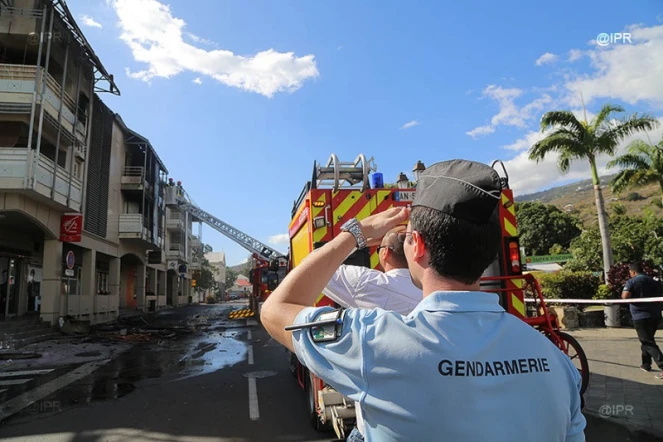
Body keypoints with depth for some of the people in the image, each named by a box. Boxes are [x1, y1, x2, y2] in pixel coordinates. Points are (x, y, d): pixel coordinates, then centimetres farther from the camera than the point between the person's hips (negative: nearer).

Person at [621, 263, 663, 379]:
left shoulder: (631, 282, -7)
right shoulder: (653, 281, 11)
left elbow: (625, 296, -21)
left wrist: (625, 293, 1)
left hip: (641, 316, -7)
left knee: (648, 343, -6)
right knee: (647, 340, 21)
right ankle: (646, 364, 27)